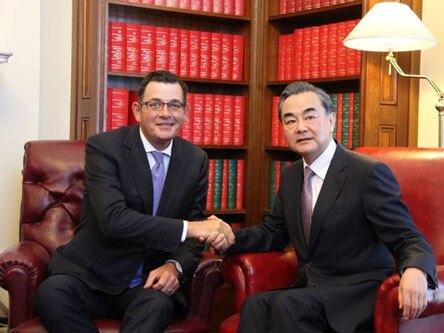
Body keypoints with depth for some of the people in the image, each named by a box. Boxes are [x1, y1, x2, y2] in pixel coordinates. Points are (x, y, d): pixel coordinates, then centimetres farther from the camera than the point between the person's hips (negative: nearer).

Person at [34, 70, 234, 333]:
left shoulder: (197, 160, 5)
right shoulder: (103, 147, -9)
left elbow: (196, 230, 8)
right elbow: (112, 219, -22)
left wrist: (175, 266, -14)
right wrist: (187, 227, -26)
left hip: (151, 282, 1)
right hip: (92, 275, -1)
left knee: (158, 303, -34)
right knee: (51, 293, -31)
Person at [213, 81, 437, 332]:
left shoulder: (369, 172, -12)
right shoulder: (290, 176, 10)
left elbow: (408, 239, -13)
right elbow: (273, 233, 18)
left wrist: (415, 271, -38)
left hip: (360, 294, -5)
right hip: (311, 291, 5)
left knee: (287, 304, -30)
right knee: (256, 305, -25)